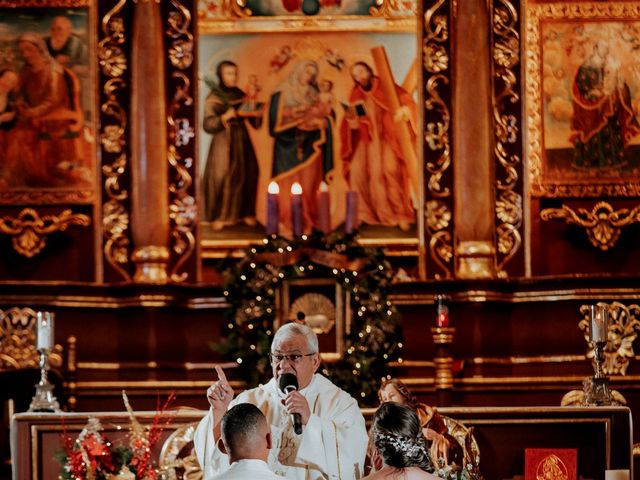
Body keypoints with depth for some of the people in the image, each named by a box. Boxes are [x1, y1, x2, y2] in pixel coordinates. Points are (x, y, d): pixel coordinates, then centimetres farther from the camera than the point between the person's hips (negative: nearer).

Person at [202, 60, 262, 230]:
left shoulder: (242, 96, 9)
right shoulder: (213, 98, -4)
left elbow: (255, 124, 10)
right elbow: (208, 125, -12)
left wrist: (257, 114, -11)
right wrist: (226, 117, -24)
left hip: (242, 142, 4)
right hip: (223, 143, -4)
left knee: (246, 176, 1)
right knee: (221, 177, -8)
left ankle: (244, 213, 10)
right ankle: (219, 217, -2)